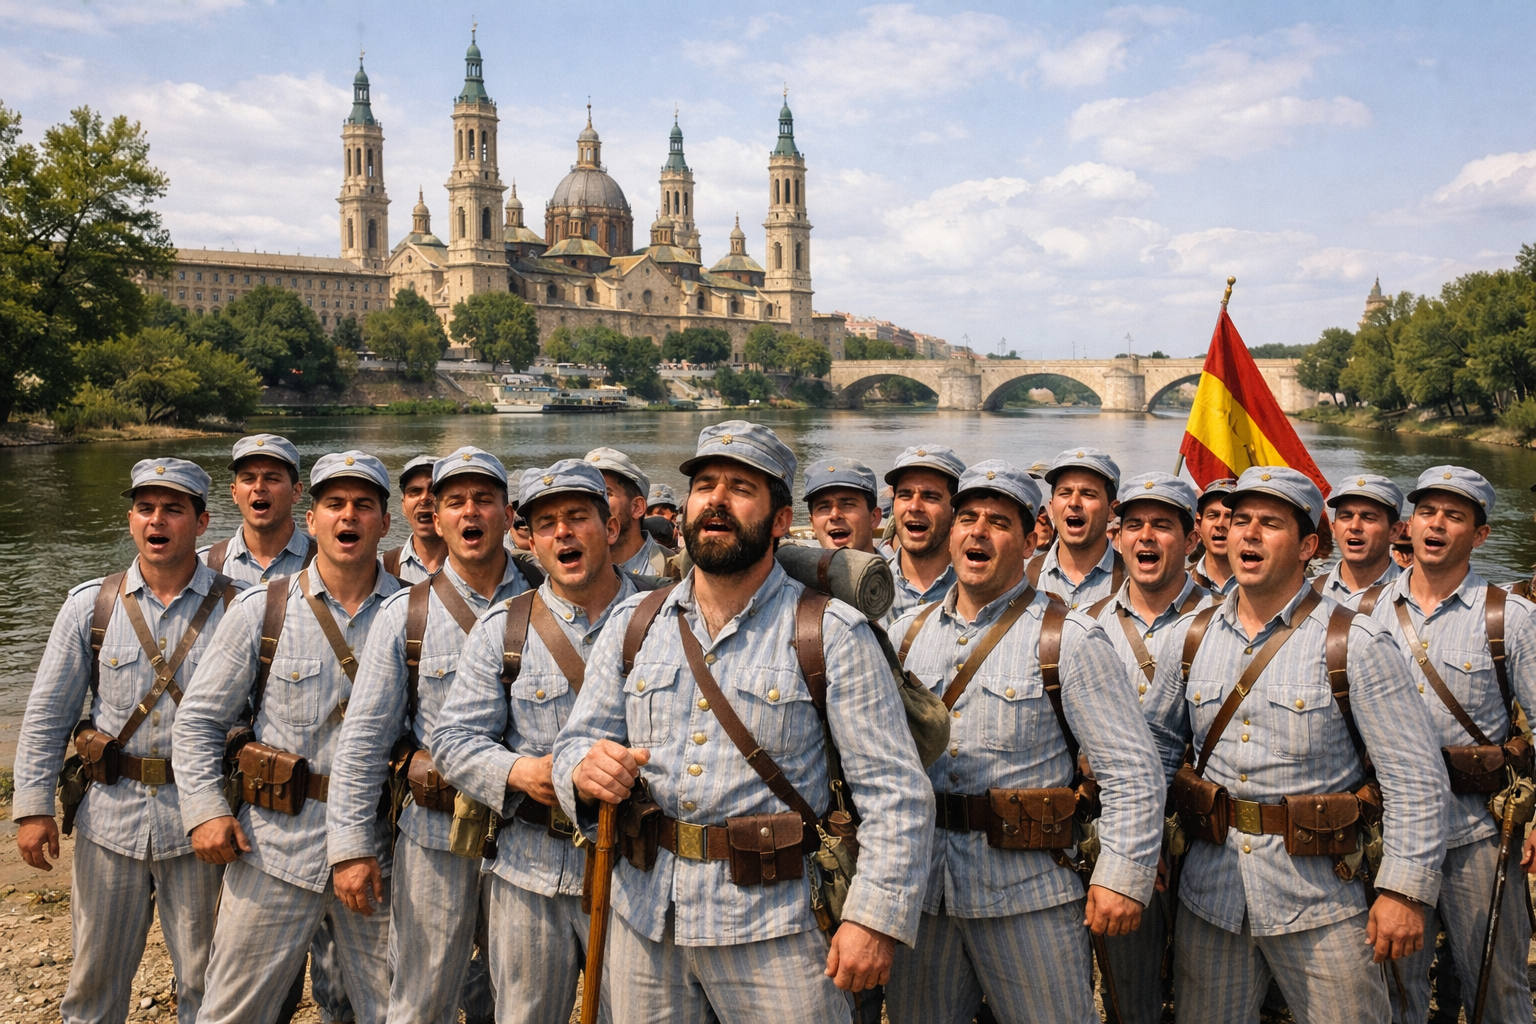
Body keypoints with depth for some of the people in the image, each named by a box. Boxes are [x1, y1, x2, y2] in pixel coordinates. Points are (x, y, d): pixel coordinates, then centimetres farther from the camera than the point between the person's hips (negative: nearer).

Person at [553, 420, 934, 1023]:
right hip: (644, 918, 4)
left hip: (777, 929, -3)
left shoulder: (831, 634, -6)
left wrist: (874, 918, -16)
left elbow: (895, 792, -8)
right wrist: (585, 769, -16)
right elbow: (577, 741, 8)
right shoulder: (632, 626, 6)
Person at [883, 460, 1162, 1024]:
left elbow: (1131, 769, -7)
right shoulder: (907, 632, 7)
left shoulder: (1068, 639, -6)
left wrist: (1123, 877, -11)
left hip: (1029, 894, -4)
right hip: (918, 889, 4)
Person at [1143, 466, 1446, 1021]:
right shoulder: (1191, 637, 4)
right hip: (1210, 892, 4)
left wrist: (1404, 891, -13)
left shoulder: (1357, 644, -8)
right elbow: (1156, 739, 14)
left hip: (1321, 893, -3)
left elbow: (1414, 778, -9)